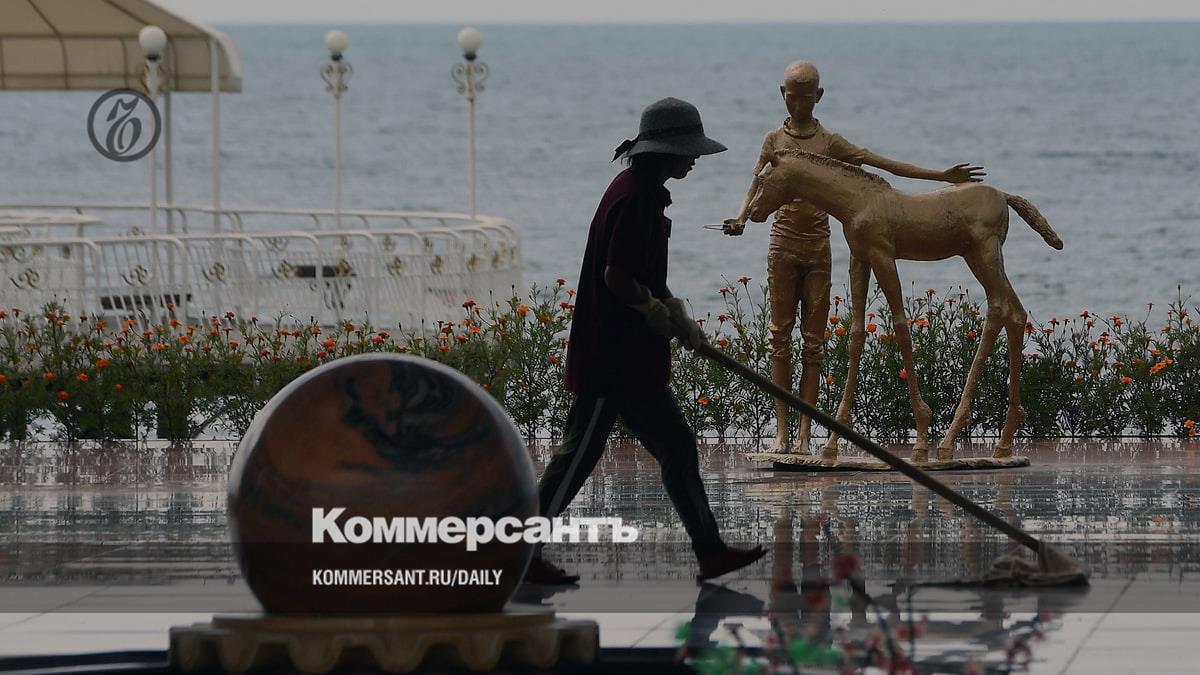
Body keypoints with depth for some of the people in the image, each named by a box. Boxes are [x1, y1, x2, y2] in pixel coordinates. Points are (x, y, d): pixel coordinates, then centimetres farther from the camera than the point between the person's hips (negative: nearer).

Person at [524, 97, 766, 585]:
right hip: (611, 358, -11)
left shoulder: (646, 193, 14)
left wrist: (677, 317, 8)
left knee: (677, 448, 11)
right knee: (579, 454, -4)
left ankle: (710, 553, 14)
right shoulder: (636, 198, -18)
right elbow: (616, 277, -23)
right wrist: (664, 316, -11)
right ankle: (524, 554, 2)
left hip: (634, 361, 11)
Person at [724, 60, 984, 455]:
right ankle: (781, 431, -2)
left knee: (813, 341, 0)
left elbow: (885, 164, 6)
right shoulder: (775, 141, 7)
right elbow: (758, 187, 4)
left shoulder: (830, 144, 7)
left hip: (818, 247, 1)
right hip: (784, 245, -1)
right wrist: (741, 218, -17)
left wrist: (941, 176, 2)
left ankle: (805, 433, 0)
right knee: (781, 337, -2)